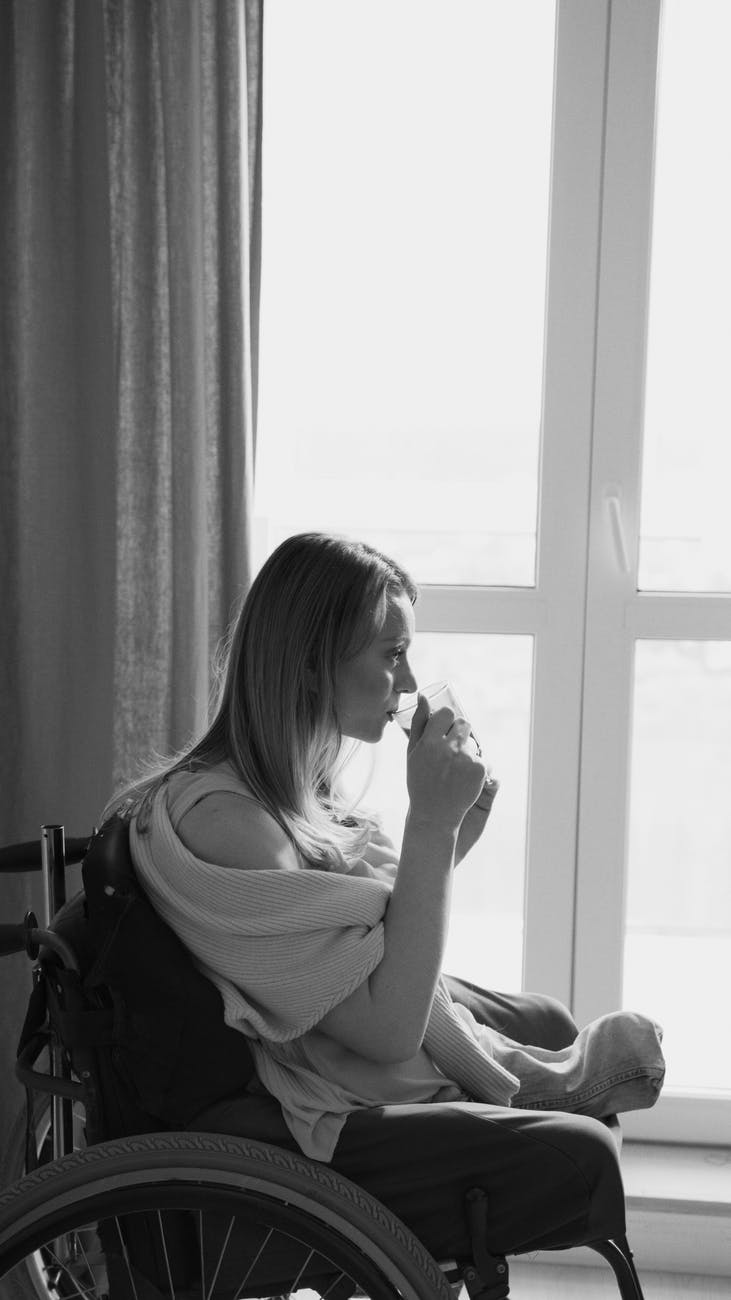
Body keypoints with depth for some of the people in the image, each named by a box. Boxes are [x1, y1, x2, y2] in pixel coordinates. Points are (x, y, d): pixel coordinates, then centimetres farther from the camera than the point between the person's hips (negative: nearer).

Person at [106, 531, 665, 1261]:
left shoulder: (292, 780, 0)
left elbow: (384, 941, 9)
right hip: (296, 1129, -10)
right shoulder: (223, 818, -30)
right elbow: (390, 1028, -29)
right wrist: (430, 822, -27)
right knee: (580, 1156, -13)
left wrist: (454, 835, -6)